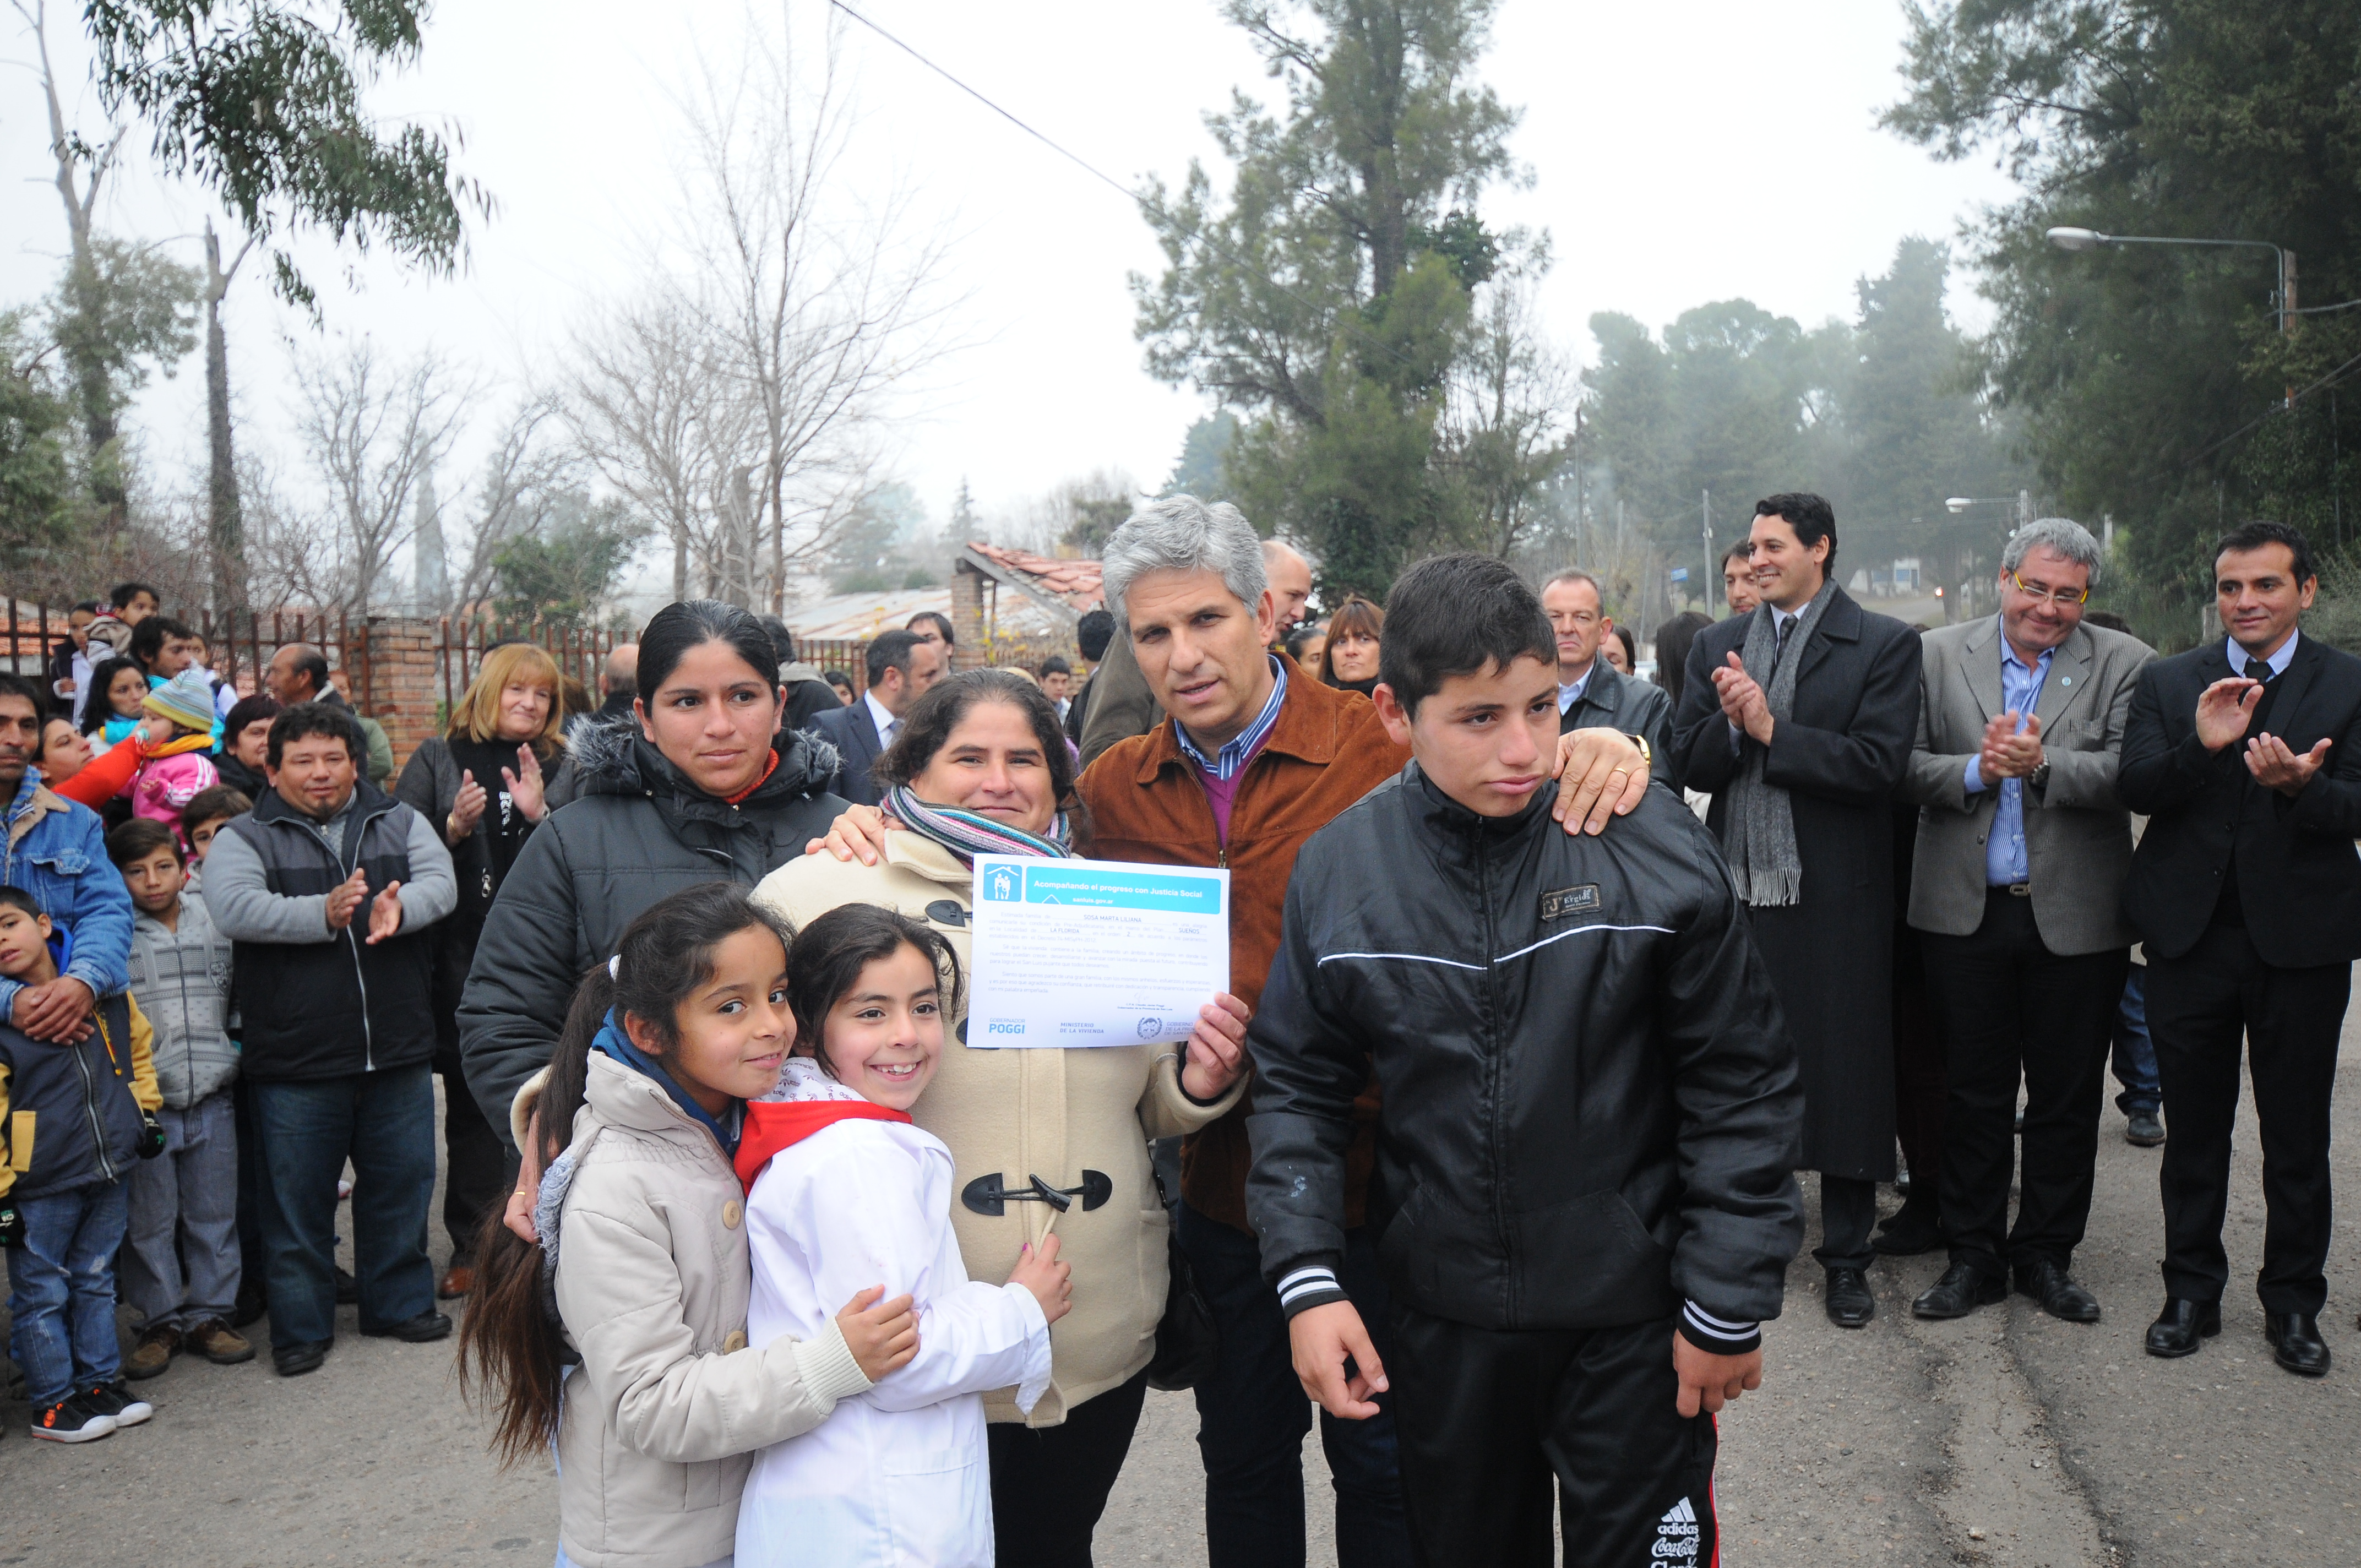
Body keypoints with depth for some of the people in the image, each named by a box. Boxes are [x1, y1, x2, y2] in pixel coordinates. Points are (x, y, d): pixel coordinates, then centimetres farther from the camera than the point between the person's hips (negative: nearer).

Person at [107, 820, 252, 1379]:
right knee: (149, 1222, 6)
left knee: (214, 1216, 10)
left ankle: (209, 1315, 22)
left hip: (212, 1100, 2)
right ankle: (161, 1321, 21)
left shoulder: (215, 923, 5)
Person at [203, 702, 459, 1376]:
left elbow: (441, 881, -7)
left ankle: (401, 1303, 29)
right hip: (295, 1062, -2)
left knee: (401, 1184, 13)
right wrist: (323, 914, -31)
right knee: (299, 1196, 8)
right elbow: (234, 907, -17)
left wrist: (401, 908, -29)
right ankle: (301, 1326, 23)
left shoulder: (400, 824, 9)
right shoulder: (244, 838, 1)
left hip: (398, 1052, 2)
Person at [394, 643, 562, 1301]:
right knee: (470, 1101, 6)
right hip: (462, 957, 0)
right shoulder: (438, 760, 7)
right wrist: (455, 828, -13)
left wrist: (540, 815, -13)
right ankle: (472, 1245, 15)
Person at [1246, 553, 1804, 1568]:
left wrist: (1729, 1305, -6)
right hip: (1440, 1323, 2)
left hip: (1635, 1325, -2)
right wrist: (1305, 1279, -8)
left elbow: (1742, 1089, -7)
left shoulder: (1655, 848, -13)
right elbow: (1298, 1085, 1)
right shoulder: (1337, 868, -7)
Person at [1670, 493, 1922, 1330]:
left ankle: (1847, 1258, 21)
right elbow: (1687, 765, 5)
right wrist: (1730, 723, -14)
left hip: (1836, 897, -3)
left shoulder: (1884, 644, -2)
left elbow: (1879, 764, -13)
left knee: (1844, 1075, 5)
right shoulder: (1717, 645, 10)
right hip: (1737, 890, 4)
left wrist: (1770, 730, -15)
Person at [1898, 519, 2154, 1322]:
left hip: (2077, 917, 0)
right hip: (1965, 914, 1)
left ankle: (2046, 1255, 26)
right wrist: (1975, 770, -20)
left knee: (2066, 1099, 10)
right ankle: (1975, 1256, 22)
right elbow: (1903, 768, -2)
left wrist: (2044, 764, -27)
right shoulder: (1939, 655, 3)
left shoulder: (2124, 664, 1)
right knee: (1974, 1095, 10)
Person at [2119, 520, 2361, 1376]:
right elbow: (2135, 790, -6)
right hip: (2191, 935, 1)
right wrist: (2202, 745, -23)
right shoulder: (2167, 682, 5)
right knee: (2194, 1128, 12)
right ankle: (2192, 1291, 26)